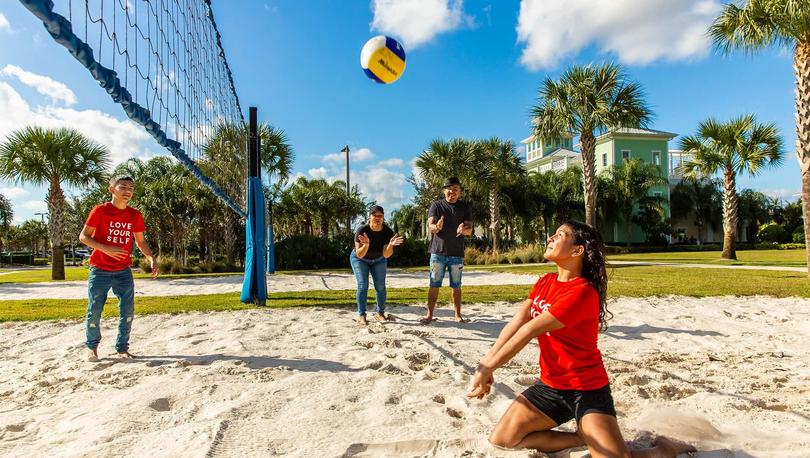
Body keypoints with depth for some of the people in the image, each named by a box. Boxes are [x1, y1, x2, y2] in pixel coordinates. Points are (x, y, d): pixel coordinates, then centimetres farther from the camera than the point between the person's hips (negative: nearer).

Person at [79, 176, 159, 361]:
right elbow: (83, 236, -6)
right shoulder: (100, 210, -8)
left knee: (127, 312, 0)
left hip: (124, 271, 3)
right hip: (100, 271, -3)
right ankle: (92, 347, 24)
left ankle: (122, 348, 14)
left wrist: (152, 259, -4)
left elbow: (140, 241, 11)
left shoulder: (135, 215, 2)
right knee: (94, 311, 2)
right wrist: (106, 249, -22)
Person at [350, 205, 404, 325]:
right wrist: (366, 245, -49)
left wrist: (390, 245, -44)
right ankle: (361, 315, -4)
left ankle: (380, 313, 10)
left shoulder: (388, 232, -25)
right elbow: (359, 255, -31)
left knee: (380, 286, -3)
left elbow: (386, 255, -25)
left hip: (378, 260, 2)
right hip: (360, 260, -2)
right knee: (362, 285, -11)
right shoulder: (362, 230, -31)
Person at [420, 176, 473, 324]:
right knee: (434, 284, 0)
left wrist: (464, 229, -25)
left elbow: (469, 230, 0)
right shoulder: (436, 205, 3)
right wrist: (436, 227, -32)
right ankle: (429, 314, 7)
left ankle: (458, 315, 15)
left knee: (456, 286, 7)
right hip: (438, 251, -1)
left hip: (457, 253, 1)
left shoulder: (464, 207, 8)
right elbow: (430, 226, -8)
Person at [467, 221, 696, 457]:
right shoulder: (545, 282, 2)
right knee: (501, 439, -1)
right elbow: (516, 322, -6)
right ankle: (581, 438, 14)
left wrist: (487, 369, -25)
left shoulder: (582, 292, -24)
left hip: (587, 389, -6)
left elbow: (528, 331, -26)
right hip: (550, 385, 7)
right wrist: (485, 363, -16)